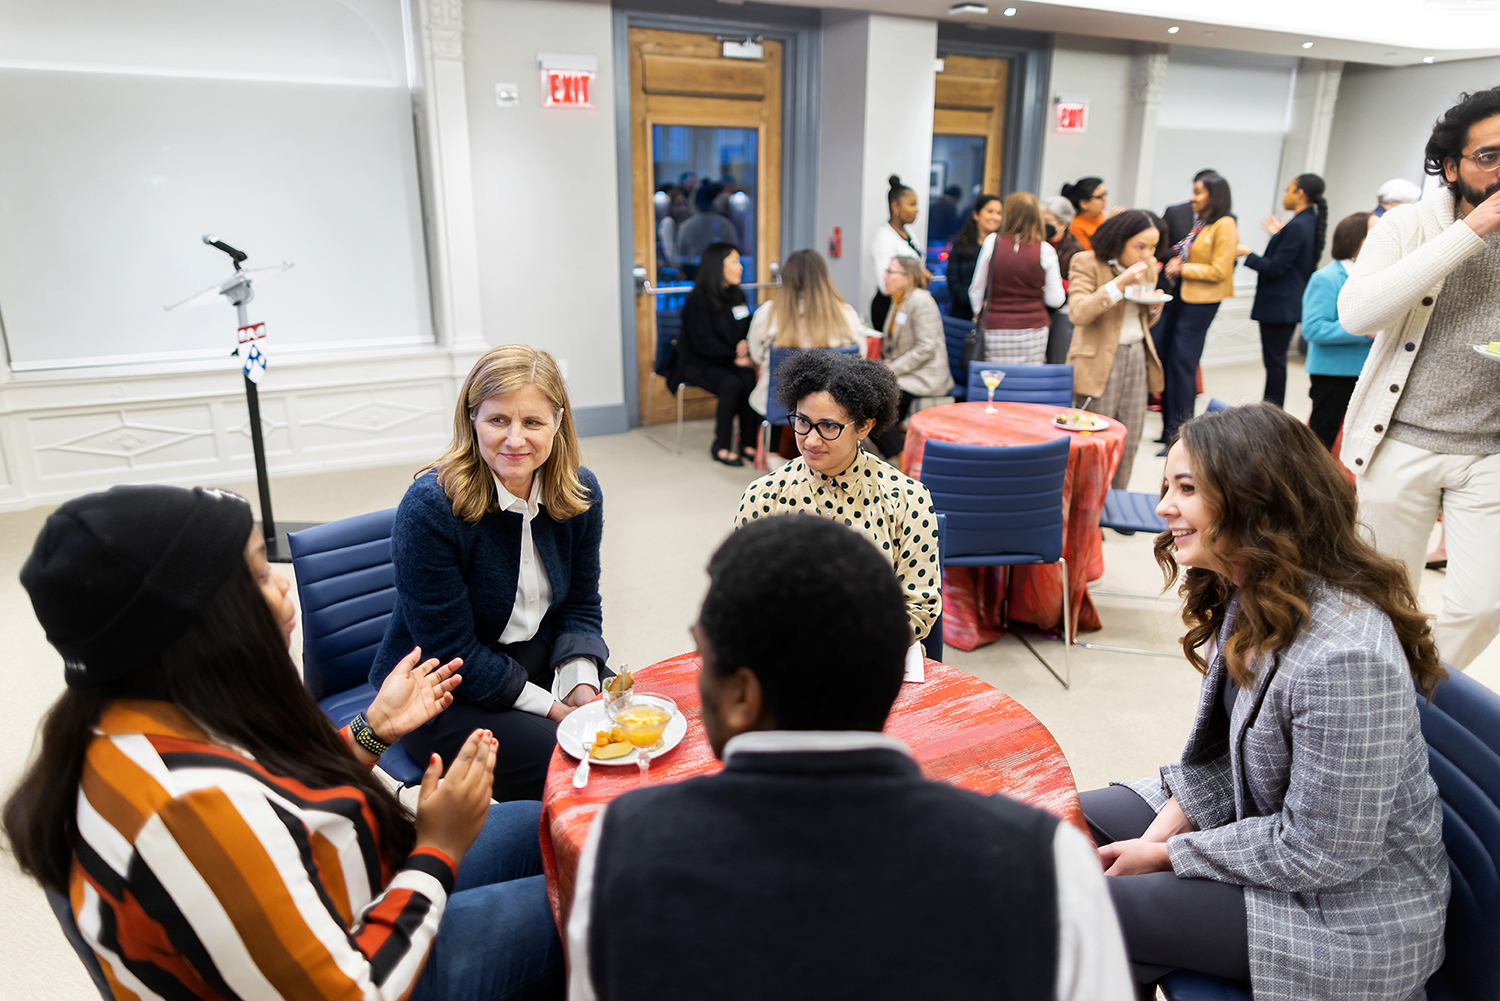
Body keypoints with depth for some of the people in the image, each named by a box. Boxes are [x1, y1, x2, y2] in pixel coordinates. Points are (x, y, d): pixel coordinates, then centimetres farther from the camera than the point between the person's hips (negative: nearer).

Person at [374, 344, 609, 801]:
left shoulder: (580, 492, -5)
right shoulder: (429, 507, -23)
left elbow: (580, 607, 4)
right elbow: (451, 653, -20)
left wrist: (583, 688, -13)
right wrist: (553, 708, -21)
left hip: (539, 664, 6)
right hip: (441, 695, -5)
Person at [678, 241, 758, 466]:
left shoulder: (737, 296, 11)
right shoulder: (698, 300, -12)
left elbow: (747, 330, 17)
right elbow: (704, 343, -16)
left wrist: (745, 343, -7)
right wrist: (735, 358, -17)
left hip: (728, 361, 6)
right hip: (698, 363, -6)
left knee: (750, 379, -26)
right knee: (731, 384, -32)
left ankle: (748, 443, -17)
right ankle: (721, 447, -20)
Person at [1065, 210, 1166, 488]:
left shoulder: (1149, 266, 11)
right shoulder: (1088, 262, -9)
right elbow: (1078, 312, -21)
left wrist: (1155, 306, -1)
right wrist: (1120, 283, -25)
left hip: (1138, 356, 6)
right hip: (1099, 360, -6)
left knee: (1129, 440, 8)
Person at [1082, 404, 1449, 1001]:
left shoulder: (1345, 657, -33)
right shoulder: (1248, 599, -4)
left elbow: (1320, 851, -26)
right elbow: (1223, 752, 5)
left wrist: (1166, 855, -17)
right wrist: (1163, 830, -8)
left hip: (1345, 907, -8)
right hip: (1256, 821, 8)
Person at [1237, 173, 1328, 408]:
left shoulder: (1297, 227, -20)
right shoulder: (1311, 223, 9)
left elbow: (1276, 268, -20)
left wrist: (1248, 254, -9)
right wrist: (1280, 234, 26)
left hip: (1278, 305, -10)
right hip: (1293, 304, 10)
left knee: (1274, 360, -4)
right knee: (1275, 359, 15)